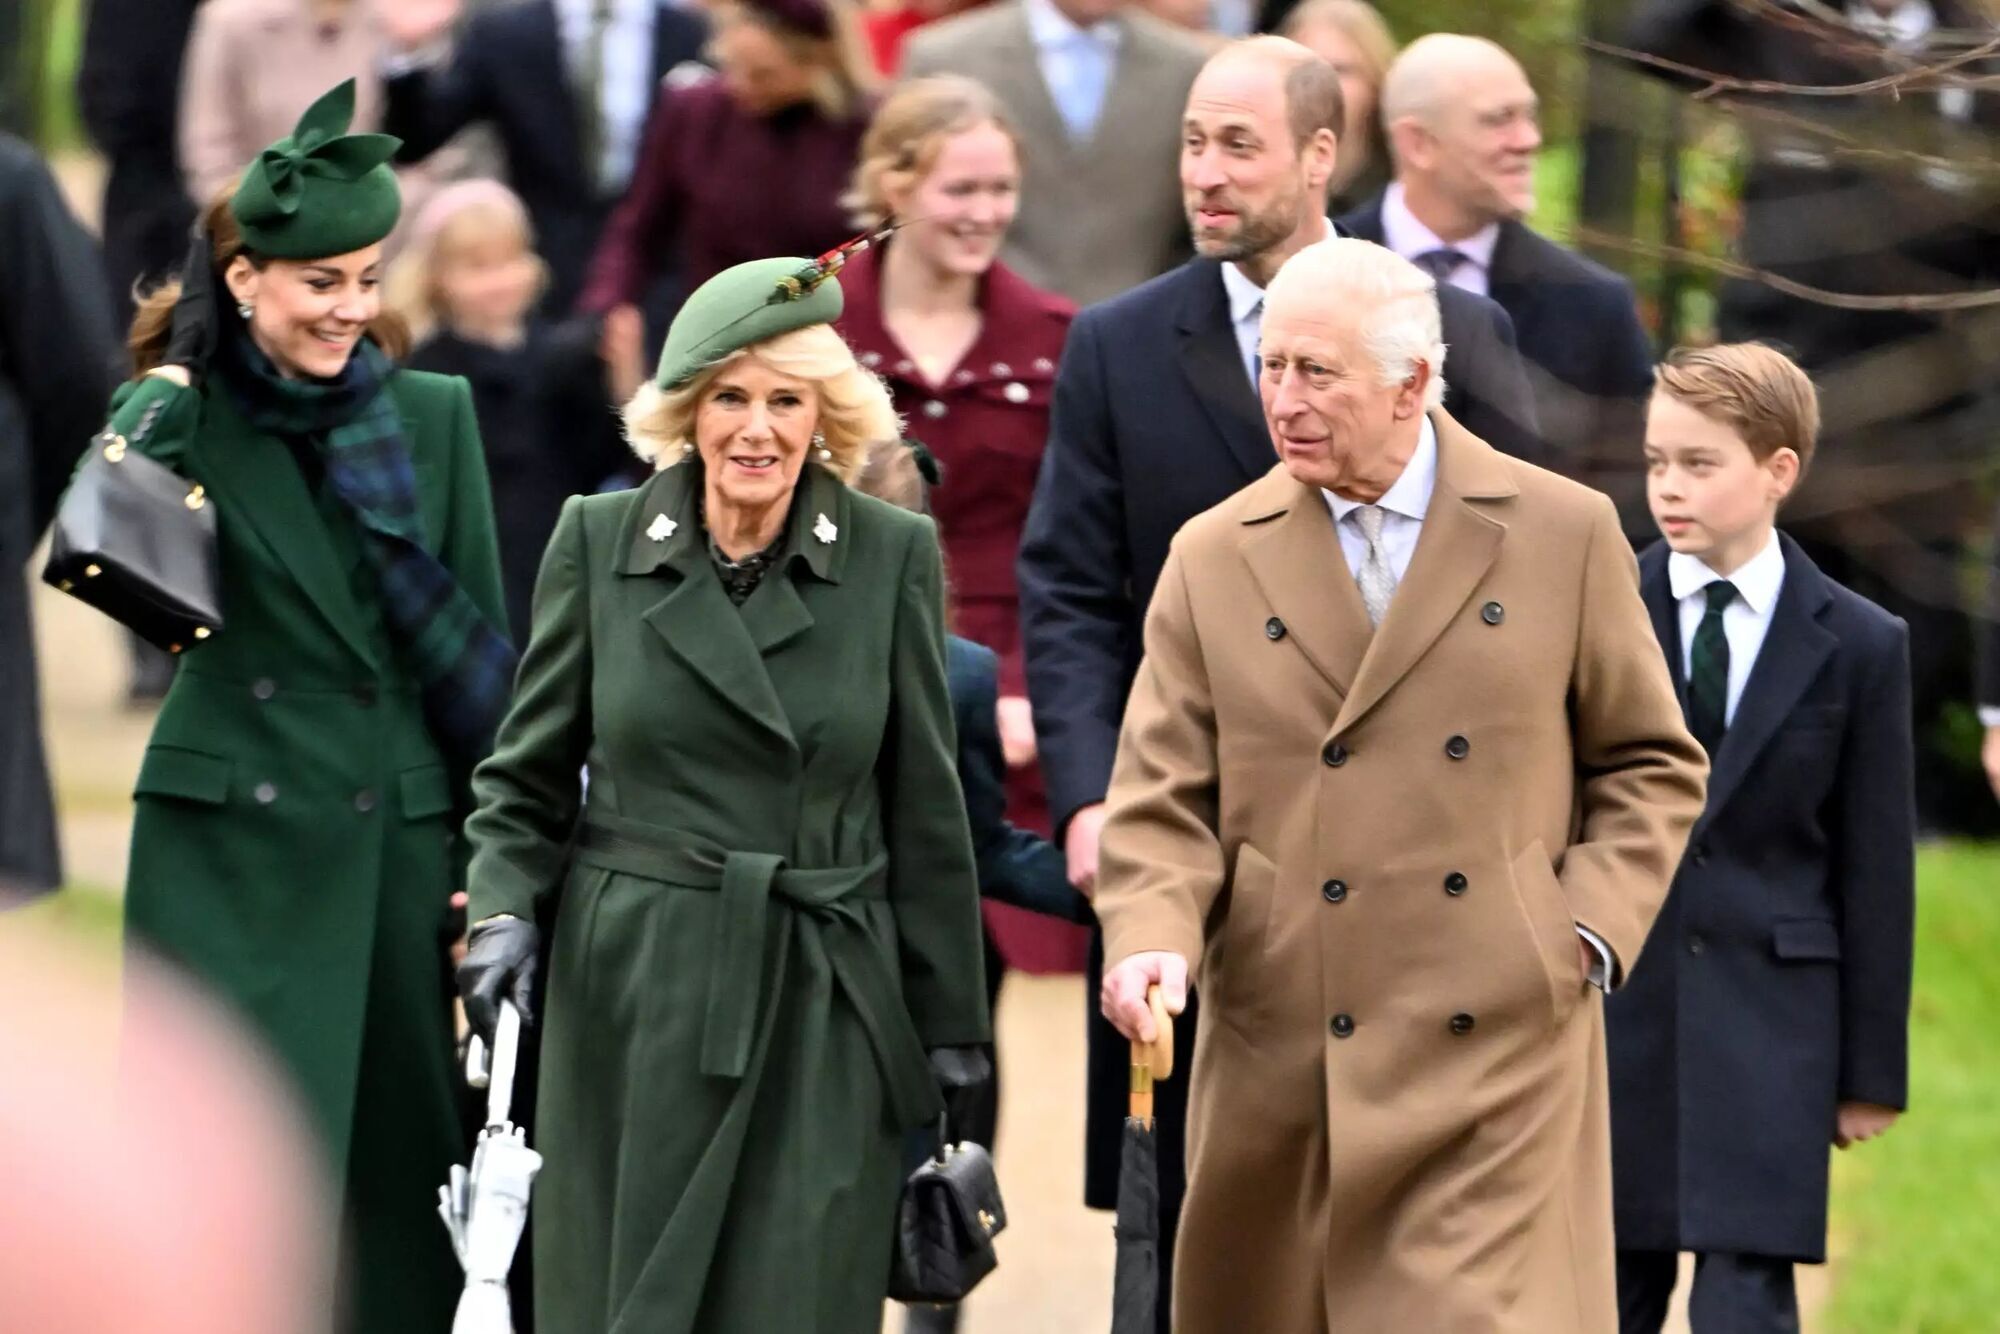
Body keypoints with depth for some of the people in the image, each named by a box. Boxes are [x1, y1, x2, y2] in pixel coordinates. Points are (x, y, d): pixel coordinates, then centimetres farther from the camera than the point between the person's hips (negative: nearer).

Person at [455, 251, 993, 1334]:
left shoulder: (893, 556, 0)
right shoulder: (598, 540, 2)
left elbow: (924, 808, 4)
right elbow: (527, 775, 9)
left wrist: (951, 1023, 5)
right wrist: (504, 912, -8)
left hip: (821, 1007, -1)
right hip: (629, 996, 1)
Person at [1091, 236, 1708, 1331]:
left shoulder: (1564, 534, 4)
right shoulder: (1213, 561, 7)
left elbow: (1651, 765, 10)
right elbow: (1163, 800, 5)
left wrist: (1590, 930, -4)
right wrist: (1152, 941, -14)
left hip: (1500, 1056, -2)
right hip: (1281, 1065, 2)